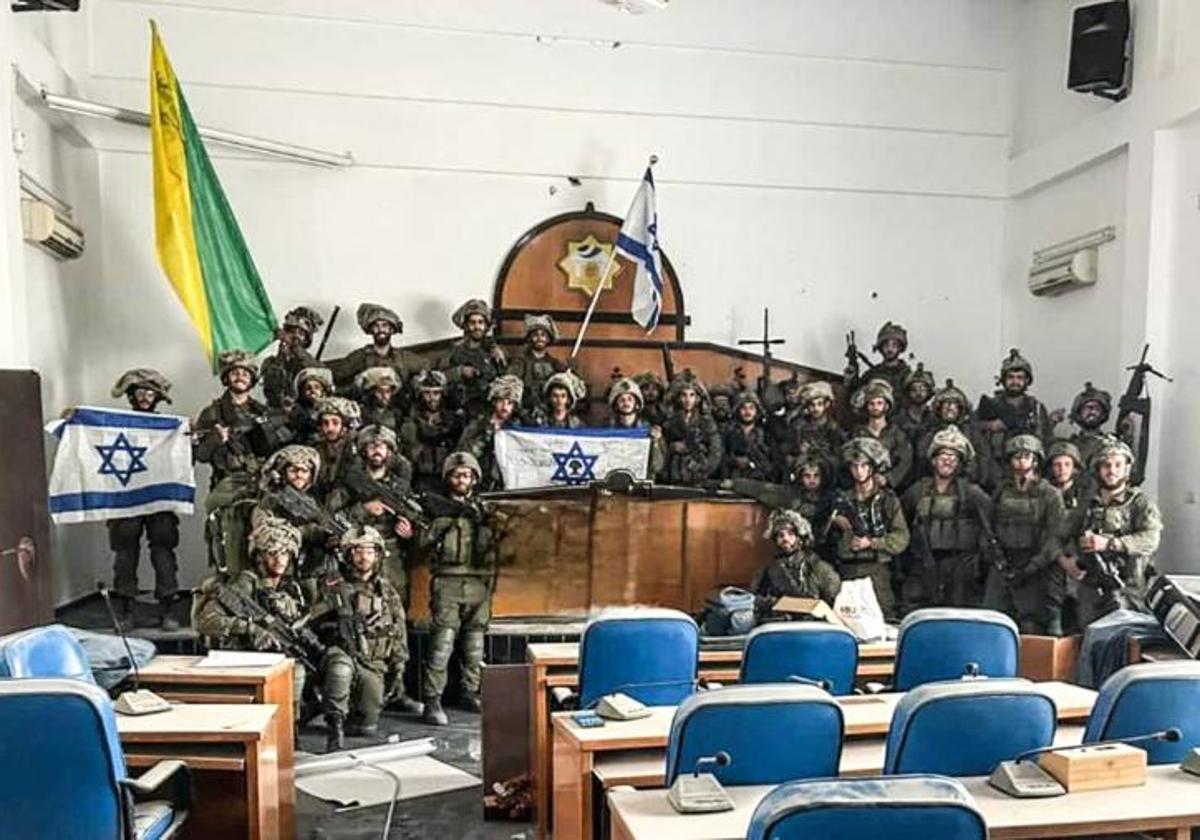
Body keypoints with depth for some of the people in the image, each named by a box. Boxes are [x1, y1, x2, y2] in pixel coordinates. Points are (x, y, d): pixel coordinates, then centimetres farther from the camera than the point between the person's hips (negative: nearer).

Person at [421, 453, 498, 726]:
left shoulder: (484, 507, 15)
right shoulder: (440, 507, 7)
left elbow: (494, 541, 10)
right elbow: (424, 541, -3)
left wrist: (481, 519, -5)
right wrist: (447, 517, -13)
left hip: (479, 582, 3)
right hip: (447, 582, -3)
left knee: (475, 642, 10)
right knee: (443, 641, -10)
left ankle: (471, 692, 24)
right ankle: (433, 700, -8)